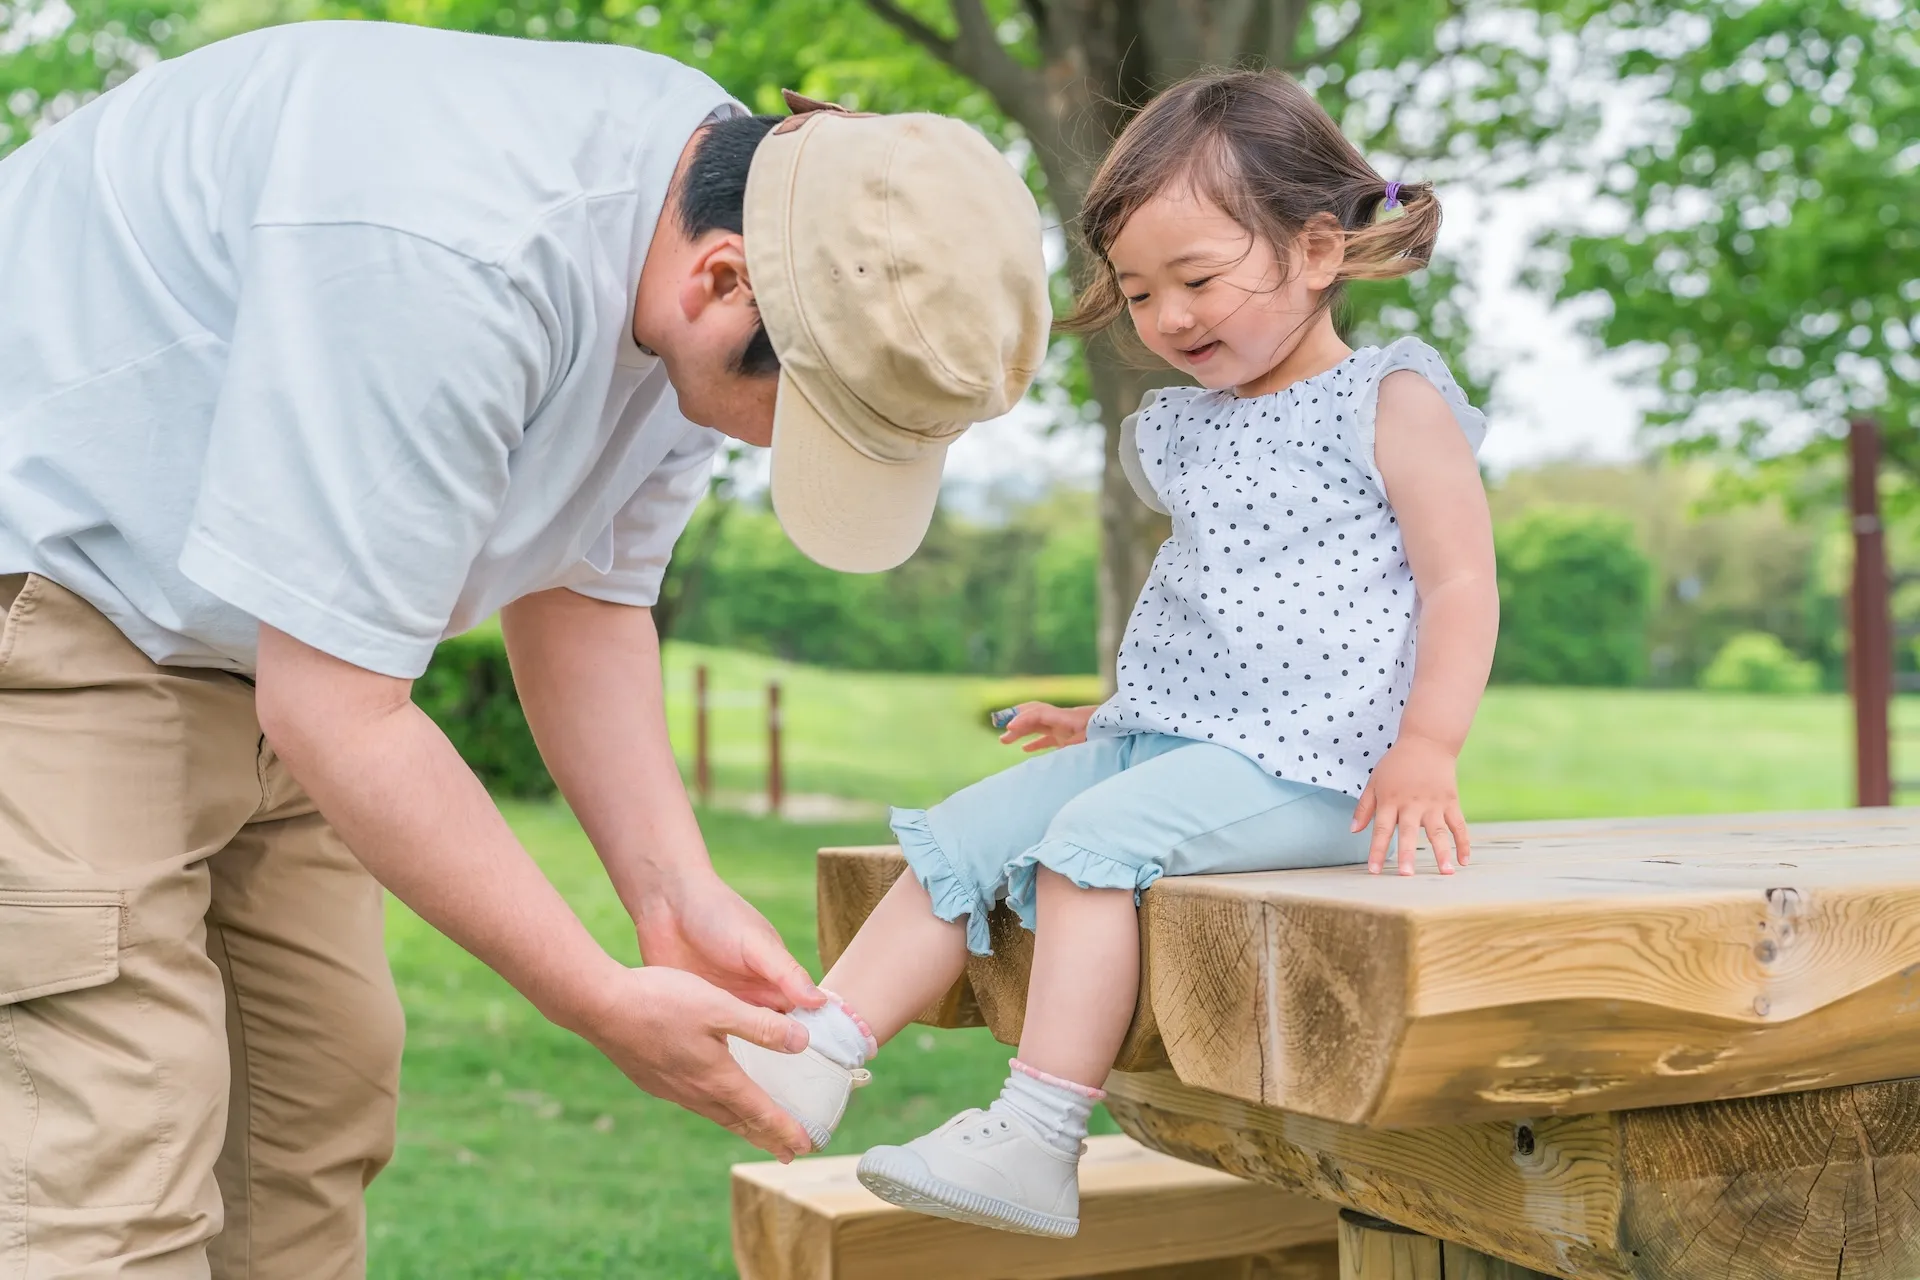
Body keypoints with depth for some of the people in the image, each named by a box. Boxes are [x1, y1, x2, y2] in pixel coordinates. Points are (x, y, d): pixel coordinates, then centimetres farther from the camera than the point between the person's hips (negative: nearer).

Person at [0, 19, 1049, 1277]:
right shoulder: (446, 268, -36)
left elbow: (584, 594, 2)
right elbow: (334, 712, -30)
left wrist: (678, 890, -9)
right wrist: (603, 1000, -22)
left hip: (243, 641, 9)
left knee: (323, 1079, 6)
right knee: (120, 1143, -14)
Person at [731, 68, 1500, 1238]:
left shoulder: (1390, 400, -3)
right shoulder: (1186, 431, 19)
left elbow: (1461, 584, -8)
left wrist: (1425, 750, -19)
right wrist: (1115, 716, 23)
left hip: (1302, 761, -8)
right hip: (1168, 738, 8)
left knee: (1094, 835, -29)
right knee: (967, 833, -7)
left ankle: (1037, 1143, -29)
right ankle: (816, 1061, -10)